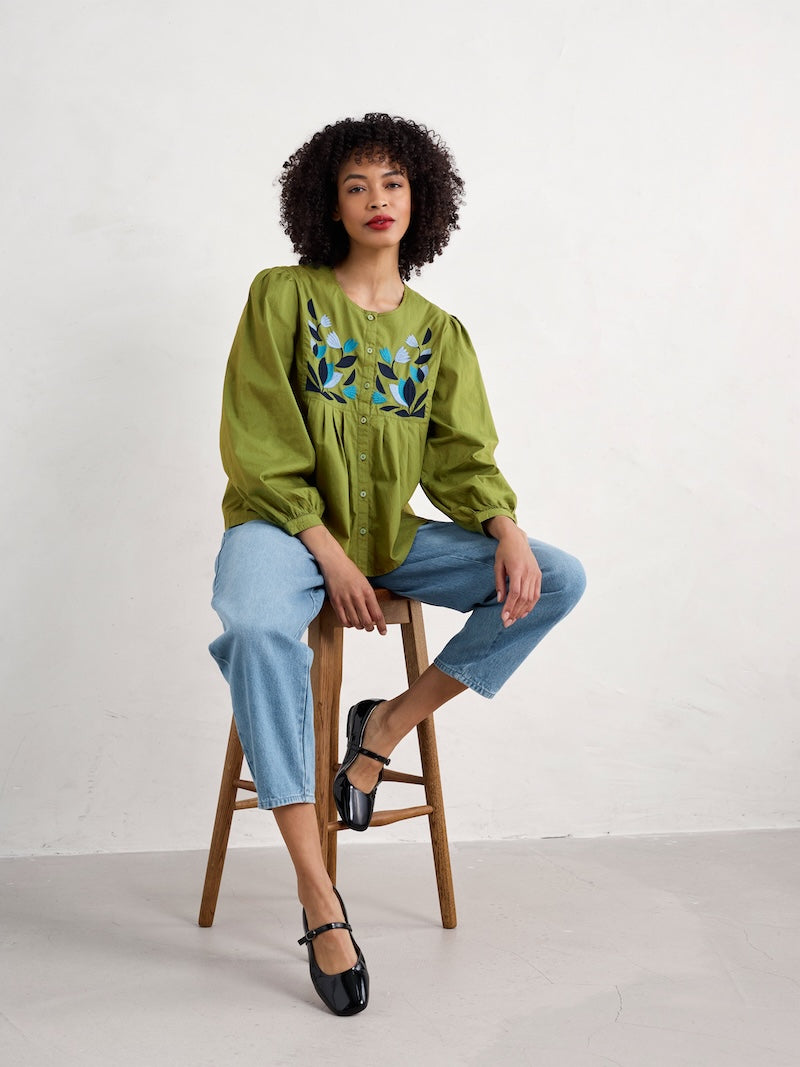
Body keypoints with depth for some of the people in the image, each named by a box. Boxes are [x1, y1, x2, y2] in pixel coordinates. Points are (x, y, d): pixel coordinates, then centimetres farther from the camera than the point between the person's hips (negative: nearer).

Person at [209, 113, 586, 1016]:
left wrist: (507, 531, -17)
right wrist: (329, 553, -16)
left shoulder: (439, 332, 11)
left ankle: (390, 722, -6)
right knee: (257, 626, -39)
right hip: (285, 525, -4)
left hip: (392, 536, 5)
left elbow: (462, 455, 4)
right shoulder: (283, 297, 0)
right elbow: (261, 449, -6)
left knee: (557, 580, -13)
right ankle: (317, 895, -34)